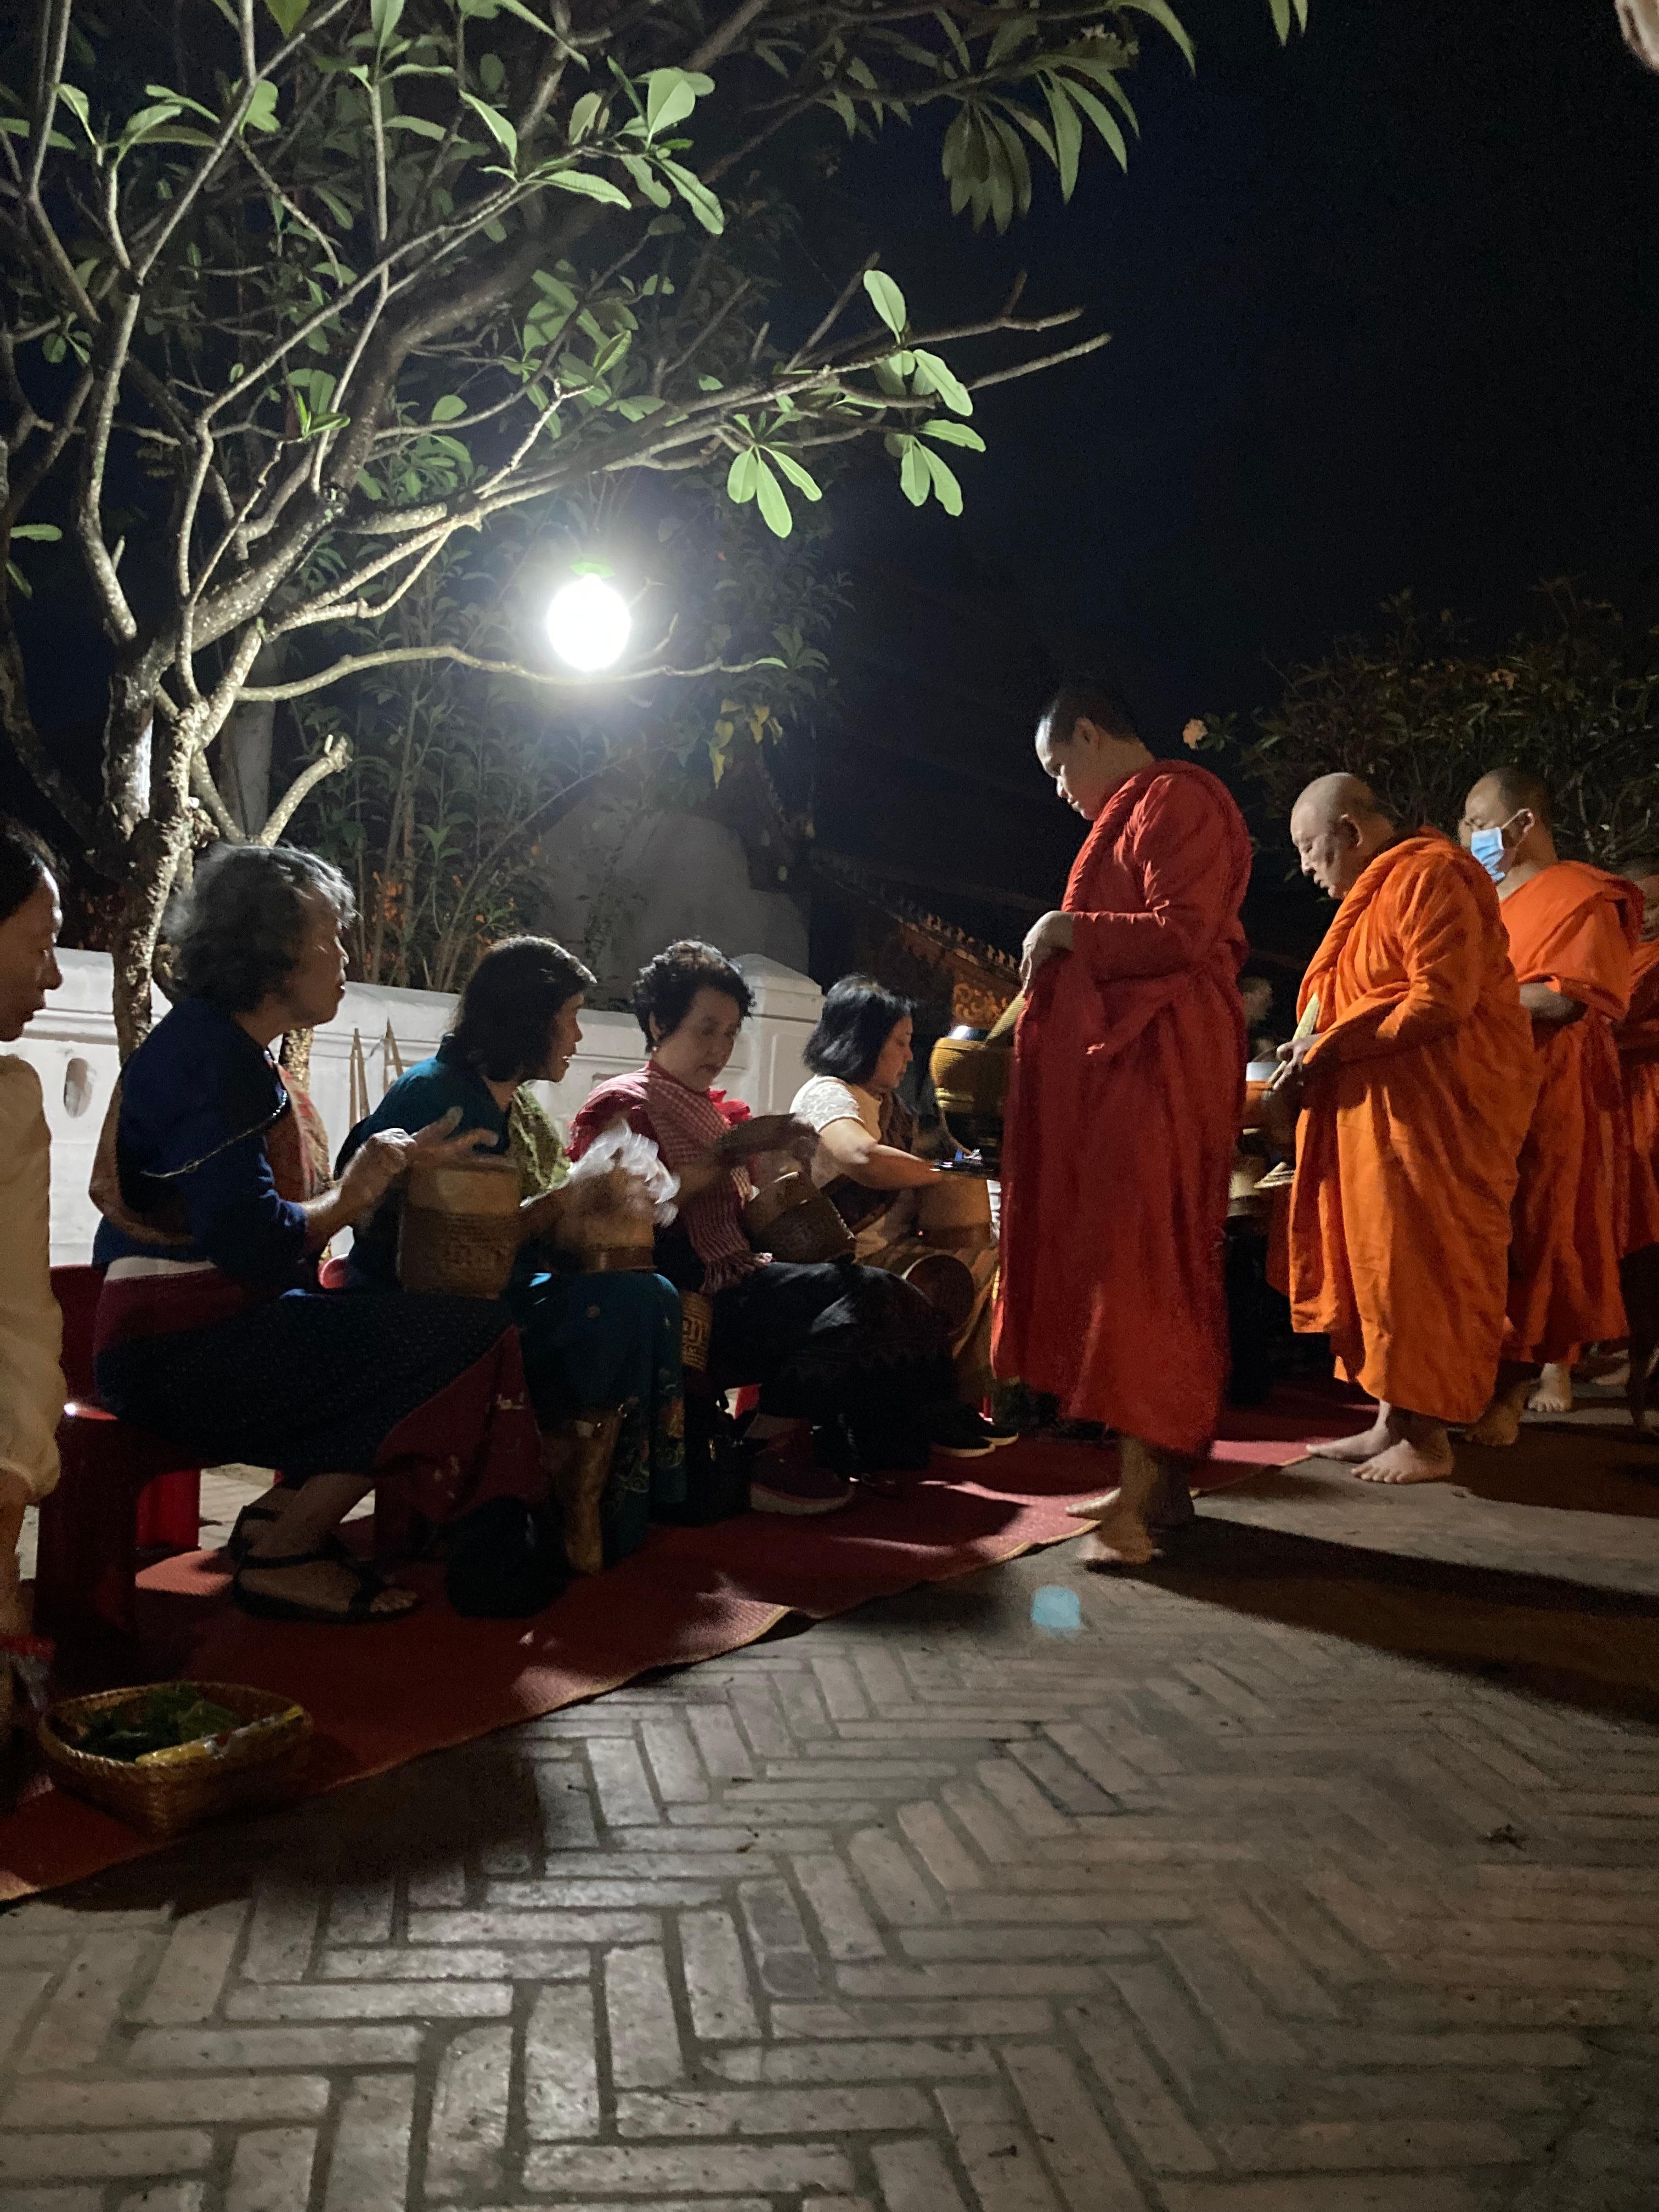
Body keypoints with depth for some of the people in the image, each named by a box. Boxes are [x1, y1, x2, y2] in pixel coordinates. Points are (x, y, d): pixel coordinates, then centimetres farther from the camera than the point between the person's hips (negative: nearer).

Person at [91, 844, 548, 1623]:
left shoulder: (223, 1046, 17)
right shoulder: (213, 1056, -15)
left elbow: (269, 1213, 12)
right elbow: (252, 1243, -23)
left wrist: (397, 1162, 9)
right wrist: (355, 1194, -7)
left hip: (200, 1340, 10)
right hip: (184, 1354, -10)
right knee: (473, 1336, -18)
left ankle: (284, 1516, 7)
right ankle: (282, 1553, -6)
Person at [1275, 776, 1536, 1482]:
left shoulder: (1430, 876, -11)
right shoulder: (1376, 892, 20)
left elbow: (1442, 1000, -21)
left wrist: (1332, 1046, -16)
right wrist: (1313, 1054, 4)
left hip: (1437, 1106, -10)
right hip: (1377, 1111, 10)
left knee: (1420, 1265, -5)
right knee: (1381, 1263, 8)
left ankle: (1428, 1436, 2)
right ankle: (1391, 1422, 13)